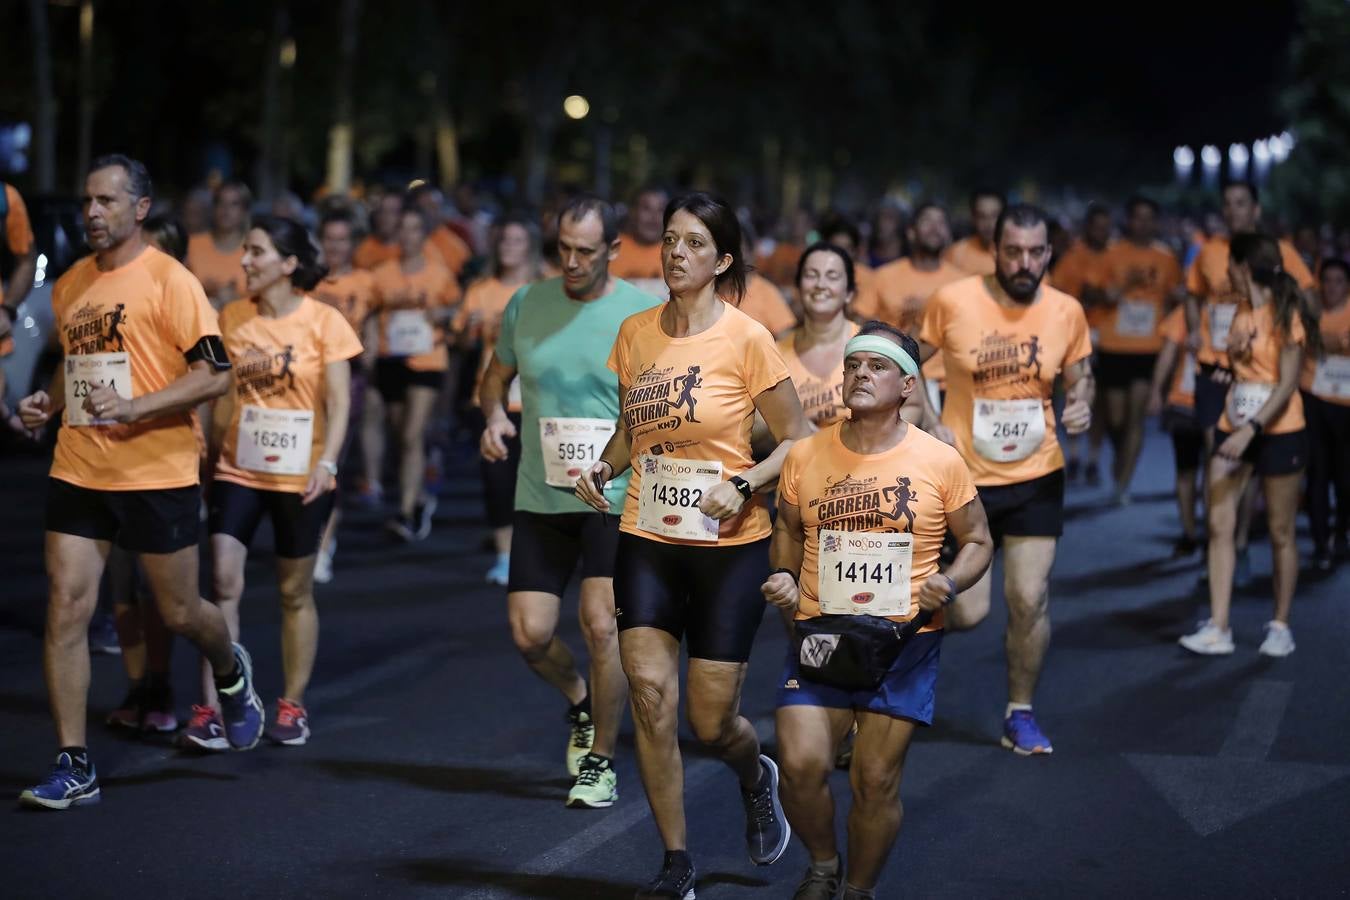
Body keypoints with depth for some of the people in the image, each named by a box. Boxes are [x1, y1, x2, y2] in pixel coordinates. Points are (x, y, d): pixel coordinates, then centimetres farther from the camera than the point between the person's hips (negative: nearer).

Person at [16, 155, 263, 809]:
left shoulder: (168, 280, -9)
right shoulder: (70, 285, 11)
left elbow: (216, 375, -14)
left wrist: (133, 406, -23)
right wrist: (47, 403, 6)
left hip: (157, 474, -5)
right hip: (77, 473, 5)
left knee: (179, 613, 7)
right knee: (65, 609, -4)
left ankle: (230, 672, 43)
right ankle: (73, 768, 2)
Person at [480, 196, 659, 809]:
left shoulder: (643, 315, -6)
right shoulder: (527, 305, 4)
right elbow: (497, 373, 19)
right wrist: (494, 416, -2)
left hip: (615, 497, -3)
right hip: (539, 498, 4)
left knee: (600, 625, -14)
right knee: (529, 633, 0)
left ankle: (601, 760, 6)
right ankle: (580, 701, 34)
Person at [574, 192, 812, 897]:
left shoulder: (747, 339, -10)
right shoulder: (635, 334, 4)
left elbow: (797, 437, -3)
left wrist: (744, 484, -18)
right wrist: (602, 469, -1)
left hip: (728, 546, -3)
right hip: (647, 540, 3)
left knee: (710, 719, 0)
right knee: (650, 699, -8)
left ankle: (755, 776, 38)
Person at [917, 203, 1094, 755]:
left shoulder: (1067, 312, -5)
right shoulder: (952, 302, -12)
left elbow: (1080, 377, 11)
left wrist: (1082, 405, -11)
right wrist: (929, 425, -10)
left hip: (1036, 478, 2)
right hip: (965, 477, -2)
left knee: (1030, 600, 0)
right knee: (968, 612, -1)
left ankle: (1020, 714, 20)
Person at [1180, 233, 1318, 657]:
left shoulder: (1286, 315, -11)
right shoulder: (1242, 313, 11)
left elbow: (1288, 384, -17)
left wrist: (1251, 429, -26)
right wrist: (1234, 353, 1)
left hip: (1279, 432, -6)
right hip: (1235, 427, 7)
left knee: (1281, 534, 4)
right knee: (1219, 525, -4)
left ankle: (1280, 626, 16)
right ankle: (1218, 627, -5)